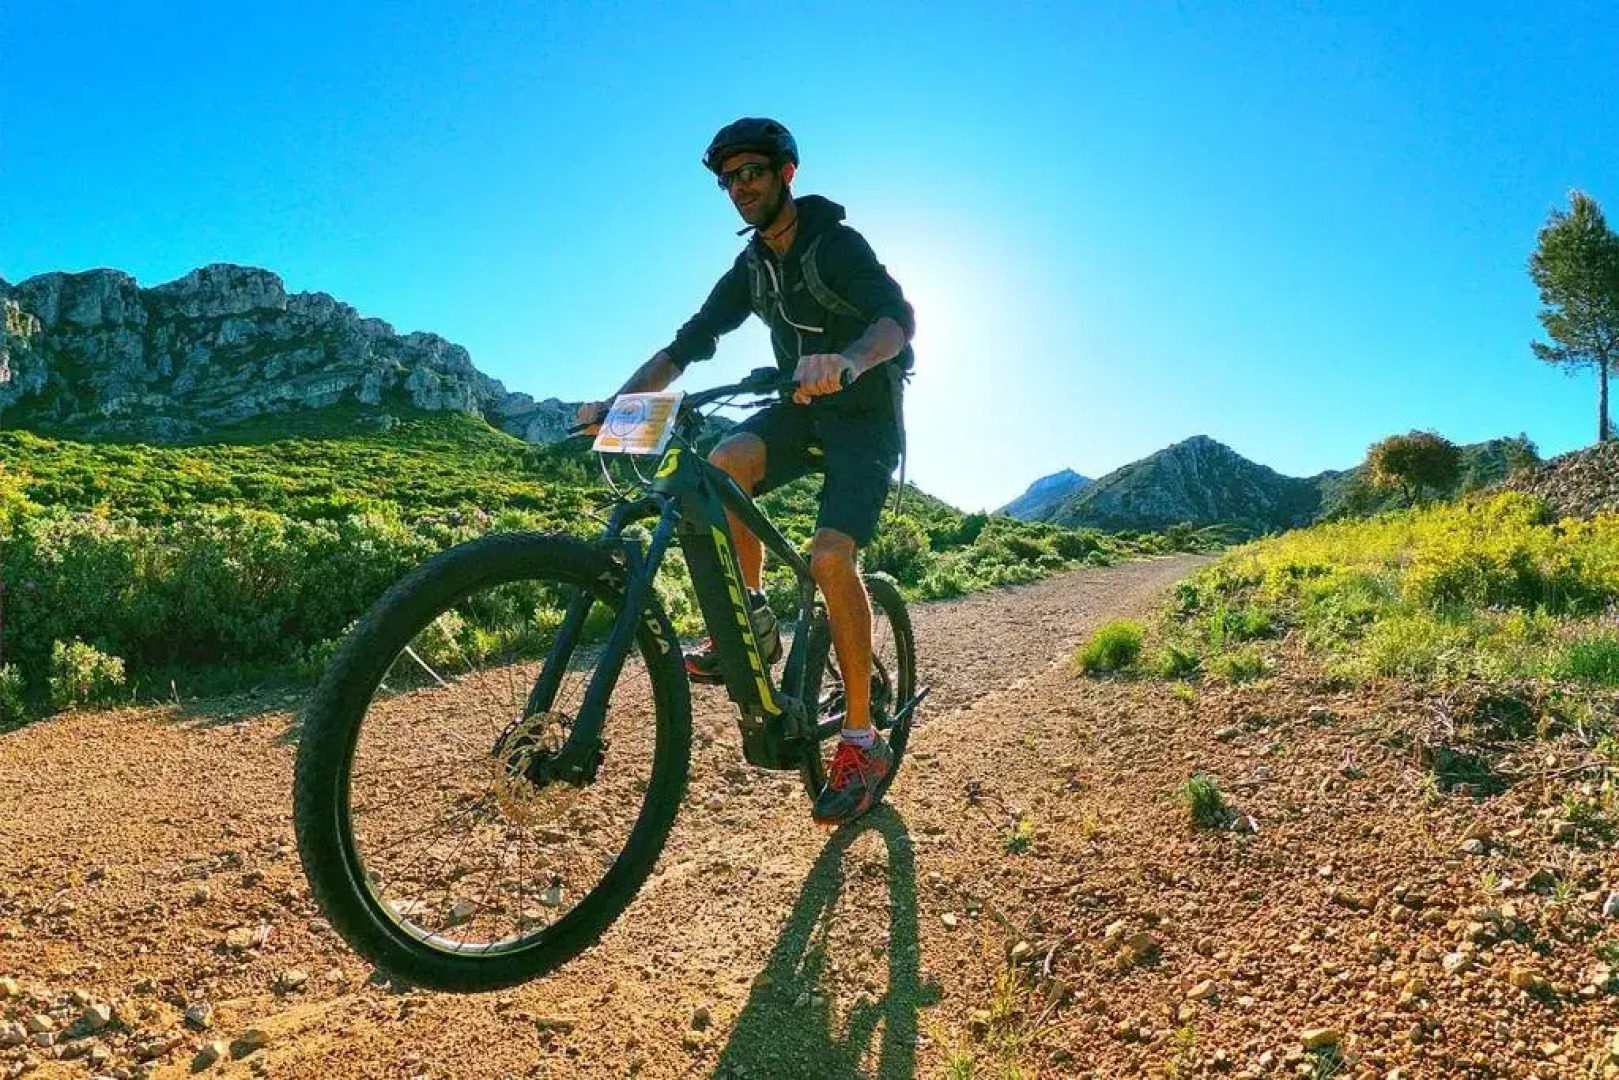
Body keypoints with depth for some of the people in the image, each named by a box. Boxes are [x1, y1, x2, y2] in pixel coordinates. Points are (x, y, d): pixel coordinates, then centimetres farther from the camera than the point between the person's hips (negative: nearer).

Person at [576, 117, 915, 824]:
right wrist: (614, 403, -10)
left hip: (865, 418, -5)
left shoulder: (836, 244, -13)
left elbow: (898, 317, -31)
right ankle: (752, 626, -11)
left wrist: (848, 361, -54)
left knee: (830, 555, -26)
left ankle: (863, 741, -13)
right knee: (724, 462, -28)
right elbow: (688, 345, 4)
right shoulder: (751, 269, 7)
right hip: (801, 410, 6)